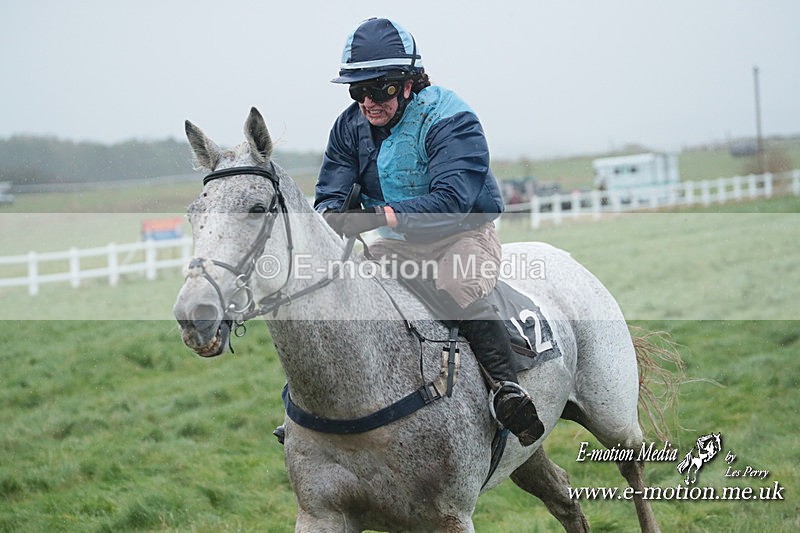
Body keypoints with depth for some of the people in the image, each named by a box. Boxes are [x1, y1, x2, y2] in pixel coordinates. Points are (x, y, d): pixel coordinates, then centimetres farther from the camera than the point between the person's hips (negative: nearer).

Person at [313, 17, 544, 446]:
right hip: (400, 244, 6)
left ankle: (507, 387, -38)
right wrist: (330, 219, -30)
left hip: (465, 234, -6)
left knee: (457, 286, -36)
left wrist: (381, 216, -45)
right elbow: (331, 194, -3)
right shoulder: (350, 127, -1)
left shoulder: (450, 120, -20)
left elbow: (453, 199, -33)